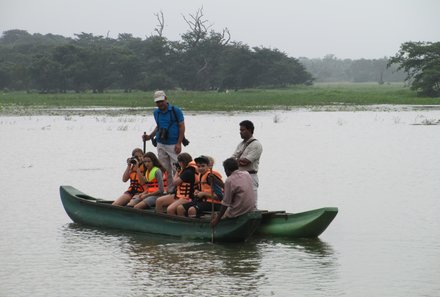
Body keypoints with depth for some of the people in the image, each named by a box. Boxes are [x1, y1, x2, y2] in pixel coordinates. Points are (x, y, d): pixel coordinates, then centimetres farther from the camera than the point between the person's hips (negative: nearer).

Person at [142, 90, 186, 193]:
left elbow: (182, 126, -5)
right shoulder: (156, 113, 11)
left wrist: (179, 143, -11)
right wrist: (150, 136, 9)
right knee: (164, 169, 5)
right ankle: (168, 190, 10)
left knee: (176, 169, -9)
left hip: (173, 145, -5)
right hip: (161, 145, 5)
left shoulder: (175, 110, -5)